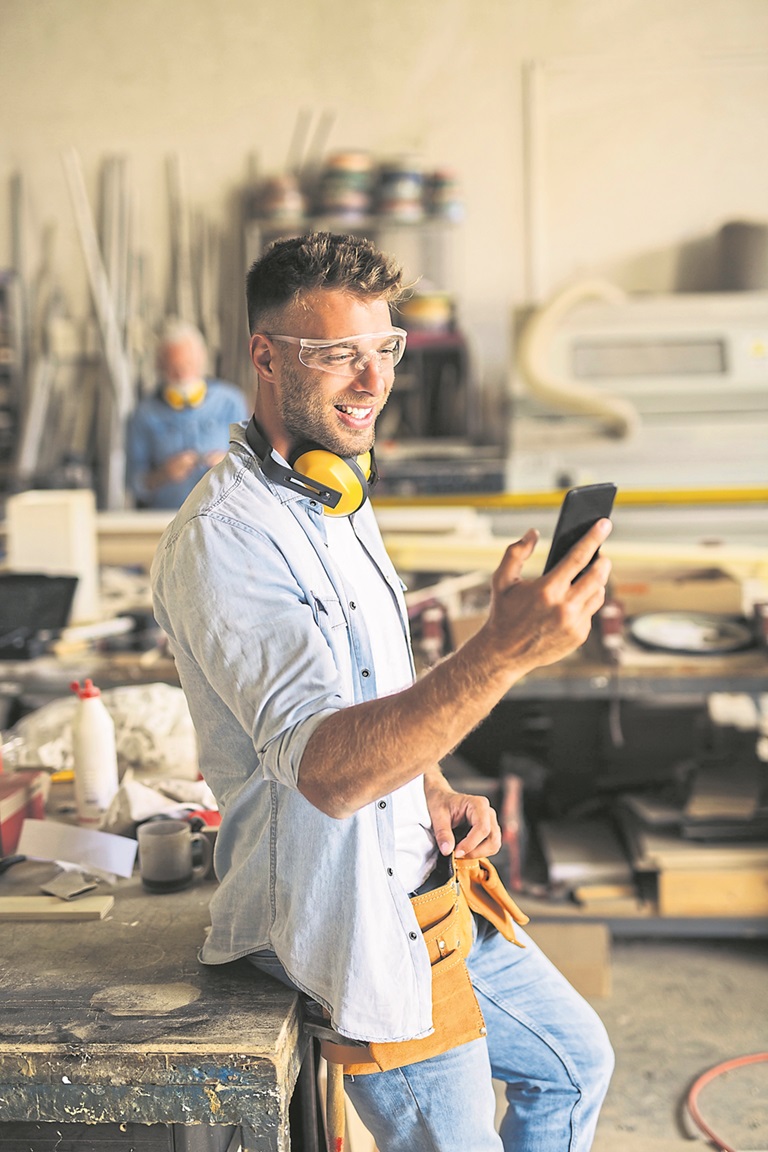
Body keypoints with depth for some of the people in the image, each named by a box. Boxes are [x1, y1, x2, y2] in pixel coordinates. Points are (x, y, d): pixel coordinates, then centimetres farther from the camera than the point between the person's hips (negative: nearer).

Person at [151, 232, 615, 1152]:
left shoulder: (341, 500, 8)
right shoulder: (223, 540, -24)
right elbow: (327, 770, -36)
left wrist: (433, 787, 1)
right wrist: (501, 653, -48)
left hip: (421, 876, 9)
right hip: (349, 912, -9)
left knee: (576, 1061, 22)